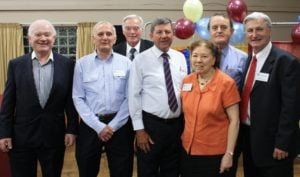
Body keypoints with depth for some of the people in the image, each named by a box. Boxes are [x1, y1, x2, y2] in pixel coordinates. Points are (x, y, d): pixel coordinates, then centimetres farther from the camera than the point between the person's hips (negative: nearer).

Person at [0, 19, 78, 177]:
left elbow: (71, 99, 1)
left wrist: (72, 129, -2)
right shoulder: (16, 64, 1)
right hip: (21, 136, 0)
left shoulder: (67, 64, 0)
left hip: (54, 136, 0)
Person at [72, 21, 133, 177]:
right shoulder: (82, 64, 0)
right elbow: (78, 98, -3)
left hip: (119, 125, 0)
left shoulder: (126, 63, 0)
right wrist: (98, 126, -10)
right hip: (90, 125, 0)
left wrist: (113, 125, -9)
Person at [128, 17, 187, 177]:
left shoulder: (180, 58, 6)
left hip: (177, 124, 4)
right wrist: (139, 129, -11)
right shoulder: (141, 60, -7)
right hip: (151, 124, -4)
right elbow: (134, 95, -8)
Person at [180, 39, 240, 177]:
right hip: (188, 150, 5)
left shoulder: (226, 83, -13)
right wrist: (184, 140, 10)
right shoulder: (187, 81, 1)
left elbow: (234, 121, -12)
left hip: (214, 153, -4)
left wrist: (229, 154, -13)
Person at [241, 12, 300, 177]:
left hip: (272, 141, -7)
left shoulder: (286, 61, -14)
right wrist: (241, 133, 9)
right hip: (248, 138, 7)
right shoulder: (248, 60, 9)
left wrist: (283, 143, -18)